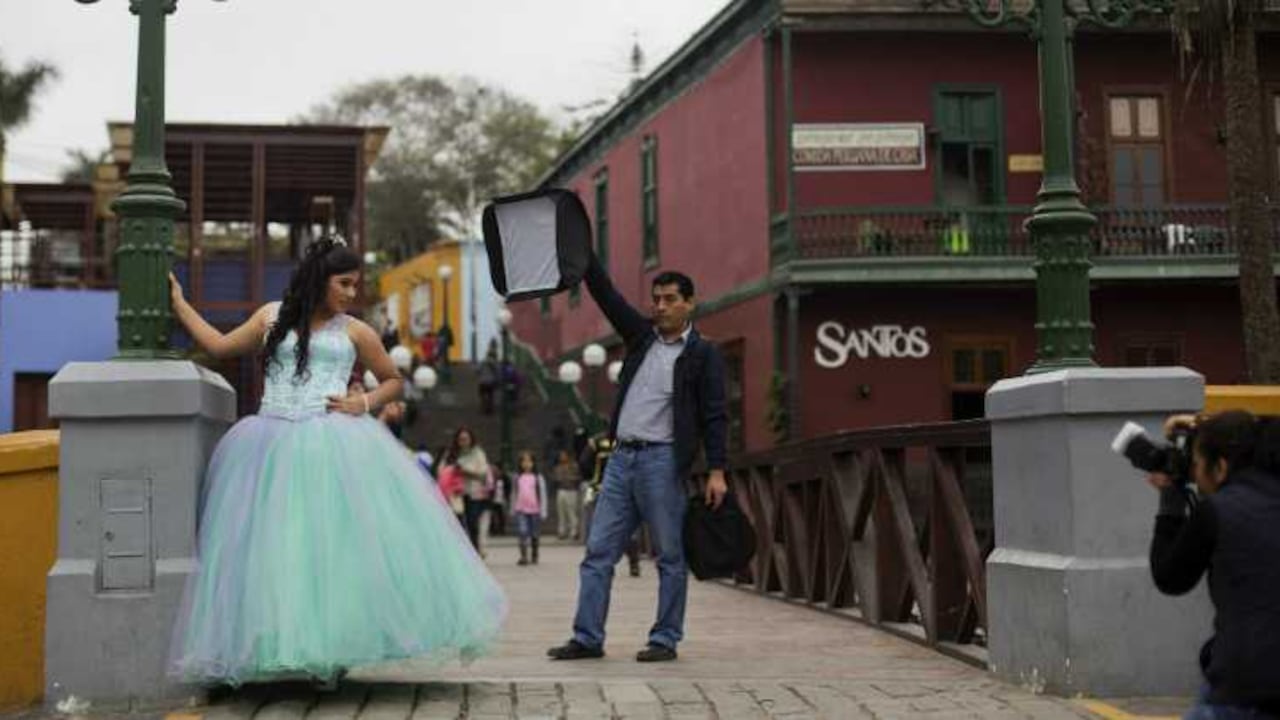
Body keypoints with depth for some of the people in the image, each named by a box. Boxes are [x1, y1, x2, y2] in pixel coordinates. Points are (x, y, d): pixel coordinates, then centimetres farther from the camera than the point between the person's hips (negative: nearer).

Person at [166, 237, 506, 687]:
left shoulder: (354, 332, 9)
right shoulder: (272, 317, 13)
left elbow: (394, 381, 18)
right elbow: (220, 347, 24)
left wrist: (364, 403, -1)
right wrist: (178, 303, 26)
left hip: (334, 444, -1)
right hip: (273, 445, 1)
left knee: (337, 542, -8)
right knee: (274, 549, -2)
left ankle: (334, 652, 1)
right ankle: (278, 649, 7)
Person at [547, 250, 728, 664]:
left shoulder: (702, 354, 0)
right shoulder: (642, 335, 15)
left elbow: (714, 416, -5)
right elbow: (603, 291, 12)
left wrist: (716, 471, -13)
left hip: (662, 460, -6)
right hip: (622, 457, 6)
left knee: (670, 556, 1)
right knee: (598, 551, 3)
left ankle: (665, 640, 7)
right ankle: (587, 638, 5)